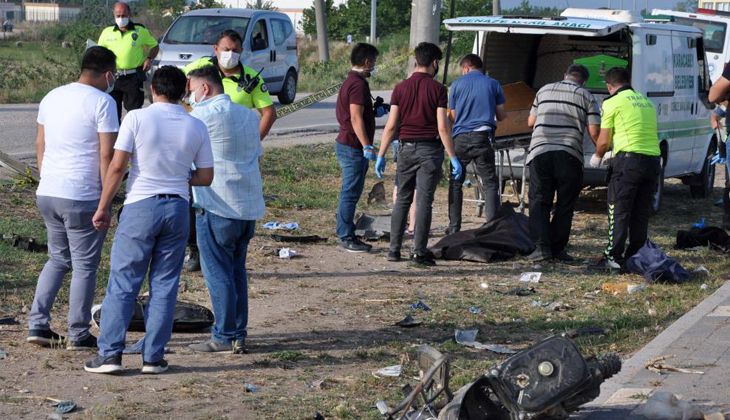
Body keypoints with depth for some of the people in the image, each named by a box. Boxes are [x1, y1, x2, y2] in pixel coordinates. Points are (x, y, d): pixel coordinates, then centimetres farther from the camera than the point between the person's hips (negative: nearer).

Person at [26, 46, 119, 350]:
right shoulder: (102, 102, -10)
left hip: (46, 192, 7)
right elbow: (106, 155, -13)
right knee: (85, 265, 4)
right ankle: (78, 335, 8)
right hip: (82, 197, -7)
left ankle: (37, 325, 13)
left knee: (58, 259, 19)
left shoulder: (51, 97, 12)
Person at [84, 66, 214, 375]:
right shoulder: (196, 127, 3)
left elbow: (117, 167, -9)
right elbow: (206, 177, 6)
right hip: (177, 207, 3)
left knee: (122, 284, 3)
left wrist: (102, 208, -1)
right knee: (164, 286, 8)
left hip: (140, 207, -3)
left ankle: (110, 354, 0)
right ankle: (153, 357, 8)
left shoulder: (137, 118, -6)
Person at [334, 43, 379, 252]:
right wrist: (367, 146, -25)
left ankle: (346, 236, 19)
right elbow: (356, 118, -22)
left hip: (346, 144, 11)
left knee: (350, 193, 14)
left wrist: (375, 111, 23)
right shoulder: (358, 84, -16)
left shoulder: (350, 81, 17)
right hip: (353, 147, -11)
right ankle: (346, 238, -5)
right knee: (350, 193, -7)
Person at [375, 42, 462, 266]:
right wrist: (453, 158, -7)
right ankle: (419, 251, -3)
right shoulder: (437, 88, -6)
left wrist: (381, 155, 6)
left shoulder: (401, 88, 3)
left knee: (402, 199, 12)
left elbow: (391, 125, 0)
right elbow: (442, 127, -11)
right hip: (429, 149, -3)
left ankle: (394, 249, 12)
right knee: (424, 201, -1)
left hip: (406, 148, 3)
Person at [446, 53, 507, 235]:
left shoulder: (457, 84, 6)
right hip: (483, 136, 0)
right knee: (490, 182, 2)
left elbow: (453, 115, 13)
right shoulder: (493, 84, 6)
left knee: (455, 182, 11)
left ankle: (454, 226, 11)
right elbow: (501, 116, 8)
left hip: (460, 138, 0)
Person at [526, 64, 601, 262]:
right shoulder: (587, 97, 9)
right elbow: (594, 132, 1)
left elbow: (531, 122, 23)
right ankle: (557, 248, 7)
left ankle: (542, 246, -10)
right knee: (565, 204, 9)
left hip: (540, 151, 2)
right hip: (569, 155, -2)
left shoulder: (544, 90, 18)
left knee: (539, 201, 4)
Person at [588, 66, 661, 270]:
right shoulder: (646, 102, 21)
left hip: (628, 161, -6)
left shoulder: (612, 103, 0)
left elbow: (603, 141, 0)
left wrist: (597, 157, 22)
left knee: (619, 213, -3)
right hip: (653, 160, 6)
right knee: (641, 215, 10)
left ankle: (613, 257, -5)